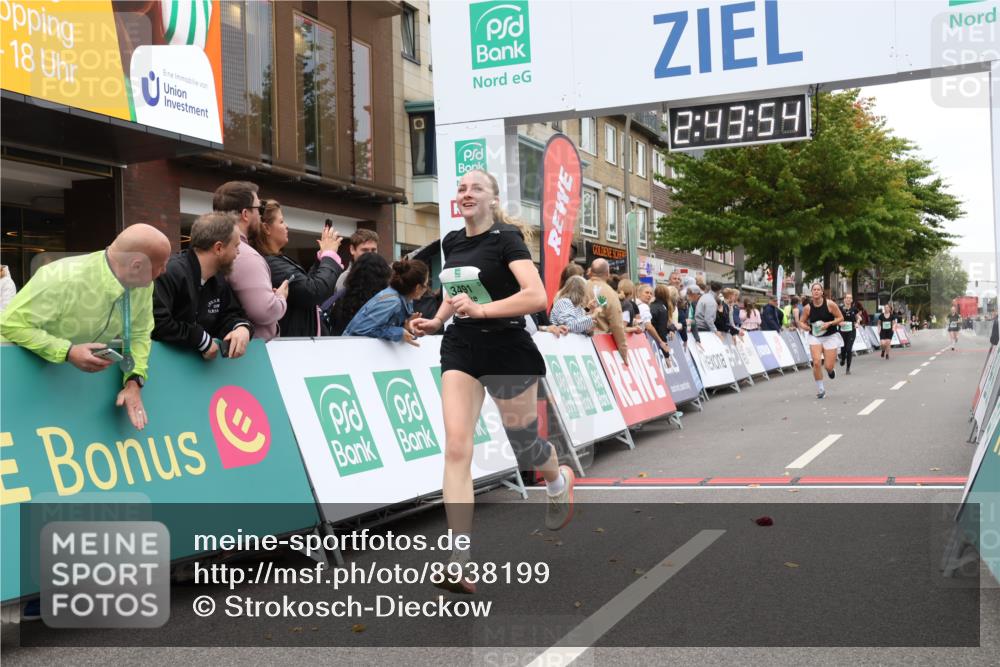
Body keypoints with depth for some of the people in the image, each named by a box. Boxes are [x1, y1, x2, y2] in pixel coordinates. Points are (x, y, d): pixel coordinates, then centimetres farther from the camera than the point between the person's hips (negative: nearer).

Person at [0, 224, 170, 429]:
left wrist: (134, 381, -18)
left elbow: (139, 334, -3)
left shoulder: (143, 284, -14)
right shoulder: (65, 279, -33)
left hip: (85, 369, 5)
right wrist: (68, 352, -36)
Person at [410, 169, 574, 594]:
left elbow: (536, 296, -22)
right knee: (456, 447, -12)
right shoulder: (451, 242, 8)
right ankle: (461, 559, -13)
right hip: (461, 348, 5)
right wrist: (436, 321, 10)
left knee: (523, 445, 11)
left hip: (507, 350, -5)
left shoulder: (506, 238, -10)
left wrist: (481, 309, -29)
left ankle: (559, 480, 49)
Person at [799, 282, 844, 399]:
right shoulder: (808, 307, -6)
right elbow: (801, 322, 6)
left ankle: (830, 370, 39)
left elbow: (841, 318, -5)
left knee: (828, 367, -3)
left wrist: (829, 323, -19)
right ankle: (820, 389, 1)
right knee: (816, 362, -16)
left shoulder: (830, 304, -11)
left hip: (830, 337, -1)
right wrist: (807, 327, -15)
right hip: (814, 337, 1)